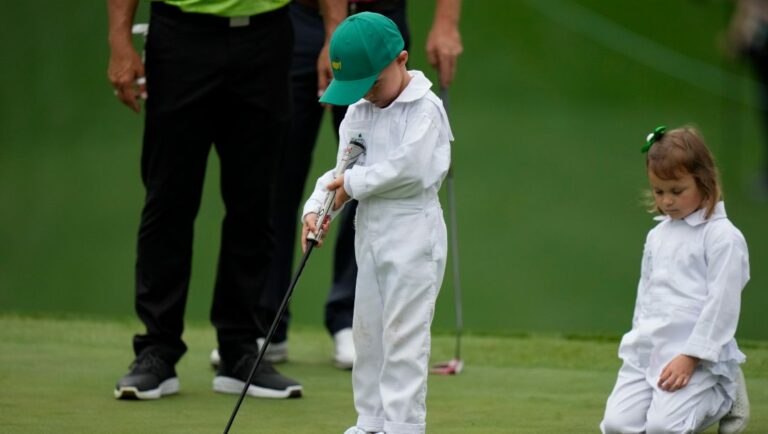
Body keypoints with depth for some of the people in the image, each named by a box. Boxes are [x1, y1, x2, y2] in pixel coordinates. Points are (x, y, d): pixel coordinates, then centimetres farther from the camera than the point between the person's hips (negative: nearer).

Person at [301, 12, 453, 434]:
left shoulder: (424, 108, -12)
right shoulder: (357, 114, 11)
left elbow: (408, 167, -22)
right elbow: (343, 170, 10)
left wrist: (353, 185, -13)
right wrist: (317, 207, -7)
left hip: (412, 230, -8)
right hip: (369, 232, 8)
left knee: (403, 332, -8)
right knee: (367, 330, 12)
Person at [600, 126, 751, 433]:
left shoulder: (723, 237, -9)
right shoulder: (657, 236, 15)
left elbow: (722, 304, -14)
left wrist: (690, 357, -18)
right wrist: (639, 341, 11)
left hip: (696, 355, -7)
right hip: (647, 351, 7)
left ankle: (723, 396, 7)